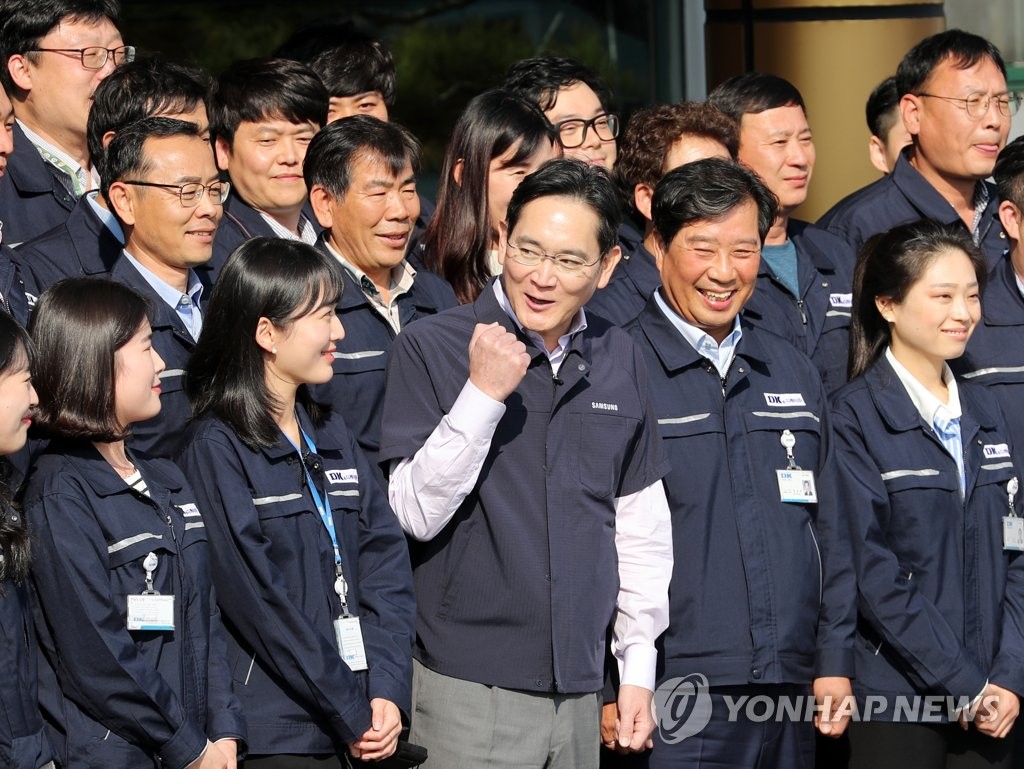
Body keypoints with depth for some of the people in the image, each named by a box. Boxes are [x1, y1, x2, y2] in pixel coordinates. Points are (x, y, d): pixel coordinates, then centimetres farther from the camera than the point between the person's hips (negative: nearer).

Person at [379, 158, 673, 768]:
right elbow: (418, 513, -13)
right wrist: (483, 393, -21)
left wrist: (639, 669, 11)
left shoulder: (618, 359, 7)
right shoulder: (432, 347, -7)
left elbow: (642, 523, 13)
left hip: (580, 687, 4)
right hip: (470, 691, -4)